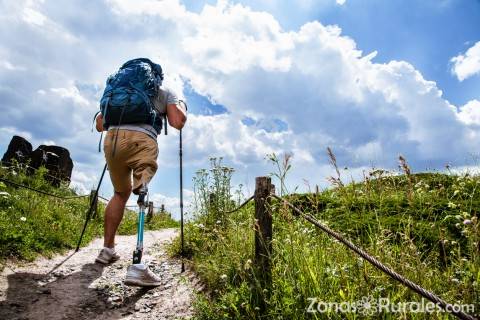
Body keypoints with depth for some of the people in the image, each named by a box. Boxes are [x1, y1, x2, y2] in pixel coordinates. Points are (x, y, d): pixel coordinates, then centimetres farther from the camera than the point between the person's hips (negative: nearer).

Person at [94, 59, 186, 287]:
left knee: (121, 193, 23)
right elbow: (177, 122, 7)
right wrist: (182, 107, 28)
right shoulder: (166, 93, 23)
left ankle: (107, 250, 27)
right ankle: (137, 267, -20)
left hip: (112, 138, 5)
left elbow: (100, 124, 27)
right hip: (141, 140, -4)